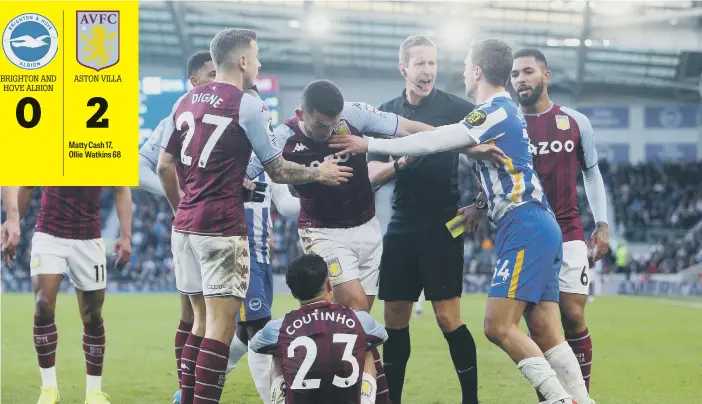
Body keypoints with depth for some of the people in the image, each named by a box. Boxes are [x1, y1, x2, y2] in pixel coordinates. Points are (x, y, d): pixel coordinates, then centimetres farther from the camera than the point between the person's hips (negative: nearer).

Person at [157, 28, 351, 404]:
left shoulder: (185, 102, 11)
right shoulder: (248, 106, -8)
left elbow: (164, 167, 14)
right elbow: (277, 170, -2)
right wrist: (319, 173, 13)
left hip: (185, 226, 7)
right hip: (222, 230, -7)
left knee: (201, 320, 14)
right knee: (220, 326, -5)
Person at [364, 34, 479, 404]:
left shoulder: (455, 108, -3)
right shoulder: (387, 113, 8)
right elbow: (372, 173, 7)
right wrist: (399, 163, -13)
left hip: (442, 227, -4)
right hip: (402, 228, 4)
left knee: (447, 316, -9)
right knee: (394, 317, 6)